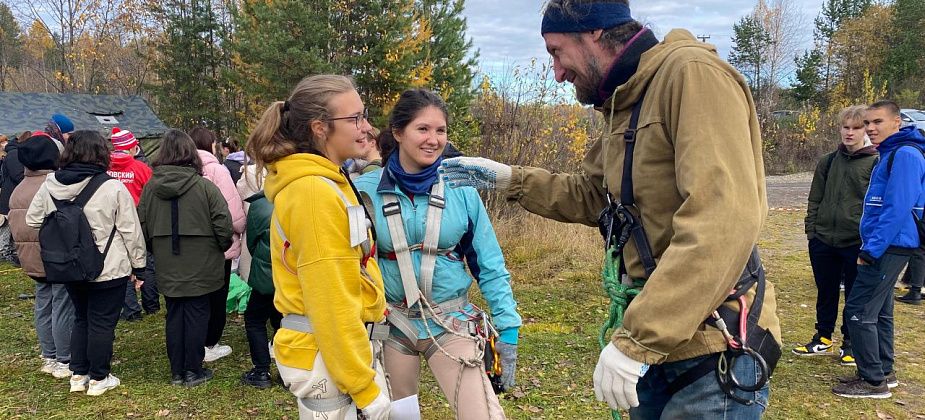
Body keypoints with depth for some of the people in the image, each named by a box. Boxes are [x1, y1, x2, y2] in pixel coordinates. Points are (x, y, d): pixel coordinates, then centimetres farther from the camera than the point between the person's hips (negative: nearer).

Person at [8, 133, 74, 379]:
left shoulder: (18, 191, 8)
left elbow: (15, 226, 14)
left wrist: (25, 253, 23)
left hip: (31, 259, 8)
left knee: (43, 306, 15)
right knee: (63, 308, -1)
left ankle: (49, 358, 24)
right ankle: (64, 362, 4)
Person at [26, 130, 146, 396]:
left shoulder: (50, 185, -2)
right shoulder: (112, 187, -16)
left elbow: (33, 220, 10)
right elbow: (130, 231, -11)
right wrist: (138, 264, -1)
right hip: (108, 269, -5)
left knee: (81, 318, 21)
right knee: (102, 323, 7)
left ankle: (78, 375, 27)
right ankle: (98, 379, 17)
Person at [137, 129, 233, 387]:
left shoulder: (150, 187, -1)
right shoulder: (204, 186, -13)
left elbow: (143, 227, 4)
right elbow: (223, 224, -13)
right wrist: (224, 246, 6)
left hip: (168, 268, 4)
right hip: (200, 268, -3)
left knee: (174, 316, 13)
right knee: (197, 315, 6)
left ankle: (176, 372, 21)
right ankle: (193, 371, 13)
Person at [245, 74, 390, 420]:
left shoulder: (323, 183, 10)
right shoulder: (314, 191, -20)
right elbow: (331, 303, -22)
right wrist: (365, 388, -18)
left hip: (348, 346, 9)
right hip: (329, 356, -9)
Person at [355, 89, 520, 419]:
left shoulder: (460, 189, -6)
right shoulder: (366, 190, -8)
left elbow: (489, 264, -1)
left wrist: (508, 327, -5)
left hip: (451, 322, 0)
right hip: (390, 323, 1)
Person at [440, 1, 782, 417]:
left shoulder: (692, 73, -17)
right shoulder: (625, 104, 14)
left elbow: (723, 222, -27)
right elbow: (590, 197, 24)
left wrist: (635, 338, -28)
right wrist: (508, 179, 16)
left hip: (710, 351, -9)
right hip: (657, 343, 9)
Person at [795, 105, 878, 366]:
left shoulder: (875, 163, -4)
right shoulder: (828, 162, 8)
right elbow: (815, 199, 11)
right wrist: (811, 229, 4)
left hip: (857, 243, -4)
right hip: (823, 240, 4)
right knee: (826, 293, 14)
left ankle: (850, 344, 24)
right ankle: (823, 339, 28)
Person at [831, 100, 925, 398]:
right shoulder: (889, 154, 16)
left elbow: (897, 209, -23)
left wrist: (871, 250, -20)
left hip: (889, 247, -10)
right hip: (885, 246, 10)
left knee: (859, 310, -8)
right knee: (879, 311, 16)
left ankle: (874, 381, 0)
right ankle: (884, 372, 27)